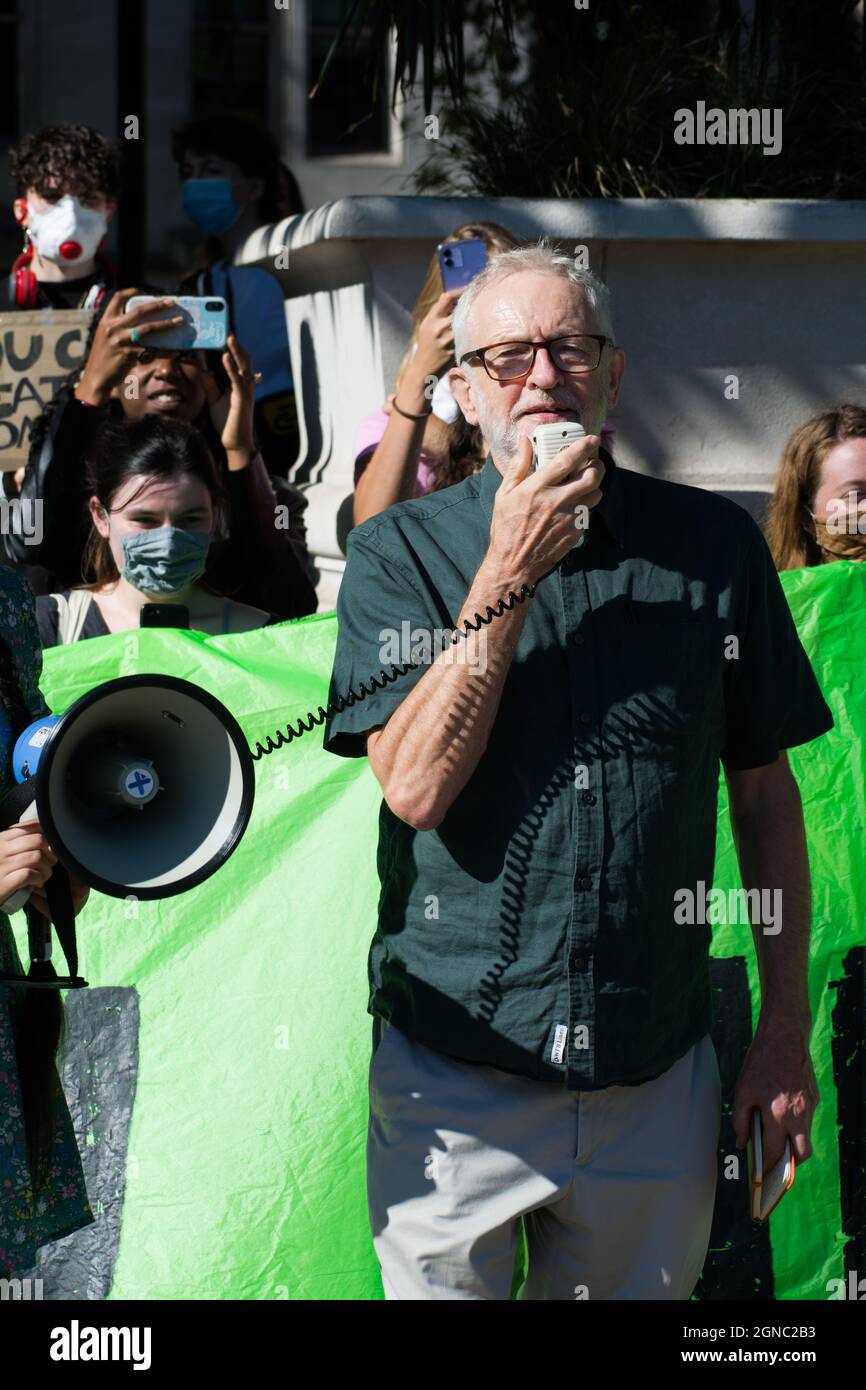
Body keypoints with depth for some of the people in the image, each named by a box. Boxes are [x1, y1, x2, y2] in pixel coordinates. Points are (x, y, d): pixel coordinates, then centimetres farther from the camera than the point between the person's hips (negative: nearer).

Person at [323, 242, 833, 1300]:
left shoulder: (712, 544, 2)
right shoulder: (400, 553, -2)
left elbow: (764, 792, 7)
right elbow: (416, 788, -14)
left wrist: (786, 1027, 5)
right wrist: (508, 575, -17)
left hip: (658, 1080, 2)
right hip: (454, 1075, -1)